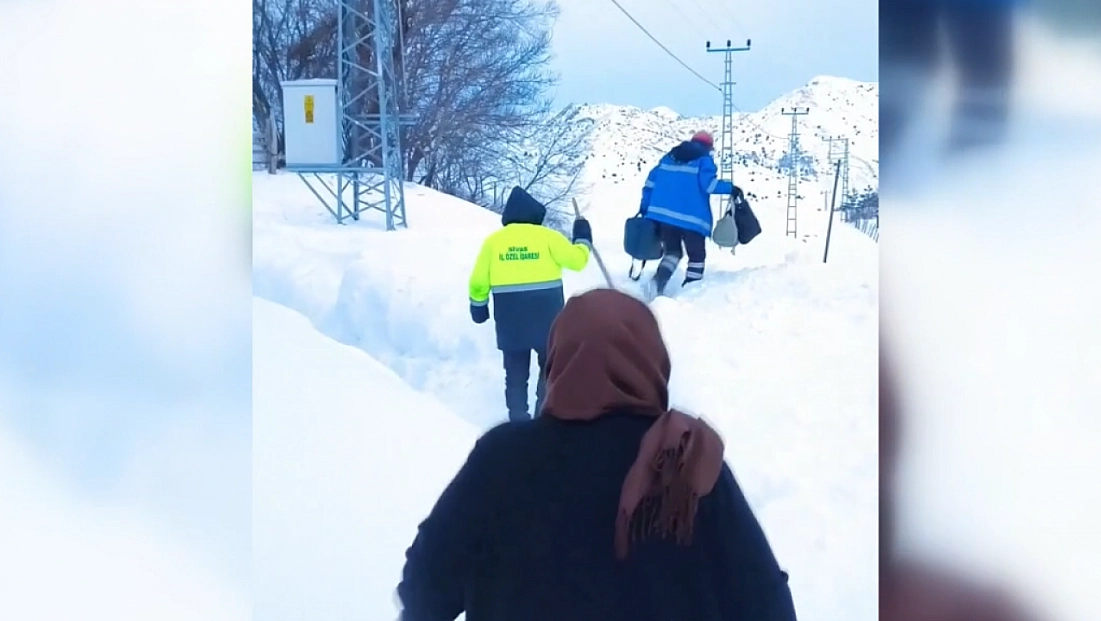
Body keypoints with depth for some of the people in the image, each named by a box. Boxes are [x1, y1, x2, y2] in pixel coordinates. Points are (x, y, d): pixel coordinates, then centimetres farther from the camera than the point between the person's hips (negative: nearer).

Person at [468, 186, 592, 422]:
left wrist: (478, 305, 19)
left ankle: (518, 419, 12)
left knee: (515, 372, 13)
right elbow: (575, 259, -8)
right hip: (545, 315, -2)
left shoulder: (493, 240, 2)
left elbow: (478, 281, 3)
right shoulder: (546, 236, -6)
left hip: (510, 318, 2)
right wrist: (583, 240, 10)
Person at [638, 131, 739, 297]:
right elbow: (708, 183, -15)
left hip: (664, 214, 5)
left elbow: (651, 181, 15)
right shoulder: (704, 160, 2)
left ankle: (660, 278, -11)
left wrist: (645, 206, 20)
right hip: (691, 217, -5)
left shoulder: (669, 157, 18)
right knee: (696, 255, 9)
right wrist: (730, 188, -2)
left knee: (672, 251, 16)